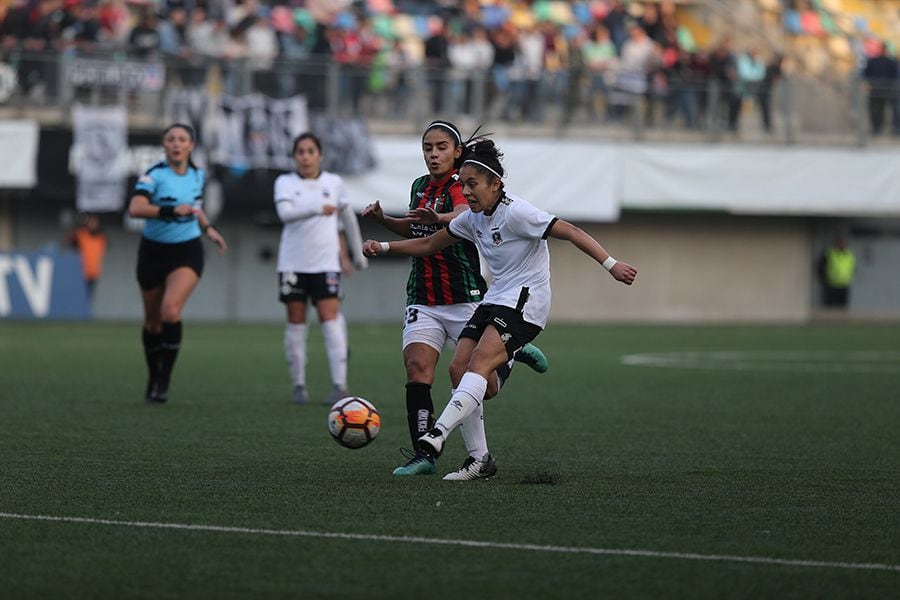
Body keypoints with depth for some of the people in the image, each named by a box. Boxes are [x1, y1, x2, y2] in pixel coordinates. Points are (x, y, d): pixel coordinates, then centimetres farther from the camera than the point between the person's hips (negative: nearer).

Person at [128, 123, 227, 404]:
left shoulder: (197, 175, 2)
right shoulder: (154, 175, -14)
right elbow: (135, 209, -31)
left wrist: (208, 229, 14)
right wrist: (171, 211, -37)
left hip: (187, 252, 1)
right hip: (154, 251, -1)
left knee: (171, 310, -21)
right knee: (153, 320, 10)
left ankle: (164, 381, -15)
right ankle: (153, 379, 31)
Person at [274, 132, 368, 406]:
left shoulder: (334, 183, 7)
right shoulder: (285, 183, 1)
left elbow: (347, 217, 21)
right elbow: (285, 212, -19)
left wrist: (358, 253, 25)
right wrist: (318, 208, -32)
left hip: (325, 263, 0)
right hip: (293, 263, 0)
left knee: (330, 319, -11)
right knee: (296, 322, 3)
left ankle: (340, 384, -16)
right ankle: (299, 385, 11)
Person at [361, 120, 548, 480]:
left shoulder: (460, 187, -10)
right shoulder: (420, 187, 12)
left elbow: (465, 215, -35)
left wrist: (438, 218, -57)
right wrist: (383, 220, 14)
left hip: (465, 300, -5)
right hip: (423, 300, 5)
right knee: (417, 368, -16)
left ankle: (513, 354, 32)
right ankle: (423, 455, -16)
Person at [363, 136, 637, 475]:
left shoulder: (516, 213, -15)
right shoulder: (472, 219, 9)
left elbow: (570, 232, -18)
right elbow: (429, 245, 21)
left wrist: (610, 264, -25)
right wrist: (385, 247, 11)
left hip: (525, 303, -8)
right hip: (494, 301, 8)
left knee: (479, 363, -25)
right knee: (459, 367, -7)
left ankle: (438, 434, -37)